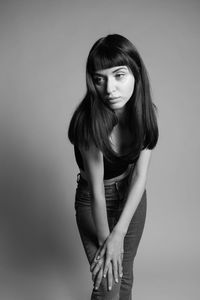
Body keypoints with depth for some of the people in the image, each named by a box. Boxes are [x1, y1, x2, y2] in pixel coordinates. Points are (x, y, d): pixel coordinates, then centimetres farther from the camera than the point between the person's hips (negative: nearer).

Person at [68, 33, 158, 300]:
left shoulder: (146, 111, -18)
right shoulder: (89, 121, -31)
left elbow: (140, 174, -18)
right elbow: (97, 189, -25)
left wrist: (119, 233, -22)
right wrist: (105, 240, -17)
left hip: (132, 195, 4)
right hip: (95, 201, -3)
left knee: (125, 272, 17)